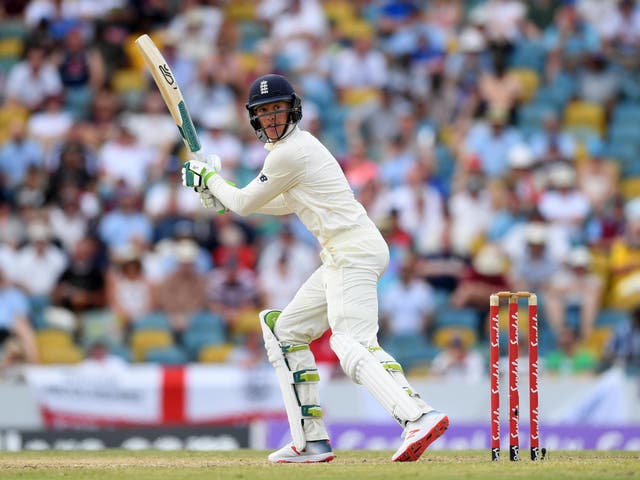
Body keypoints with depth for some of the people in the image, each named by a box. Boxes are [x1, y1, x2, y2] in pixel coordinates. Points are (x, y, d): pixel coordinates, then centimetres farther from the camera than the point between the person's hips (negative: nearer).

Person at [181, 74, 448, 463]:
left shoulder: (289, 153, -11)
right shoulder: (298, 143, 20)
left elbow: (244, 204, -2)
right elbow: (284, 204, 33)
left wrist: (210, 177, 16)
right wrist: (216, 192, 29)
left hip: (353, 251, -11)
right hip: (343, 256, 11)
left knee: (352, 343, -26)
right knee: (286, 331, 17)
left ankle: (419, 416, -46)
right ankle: (311, 442, 13)